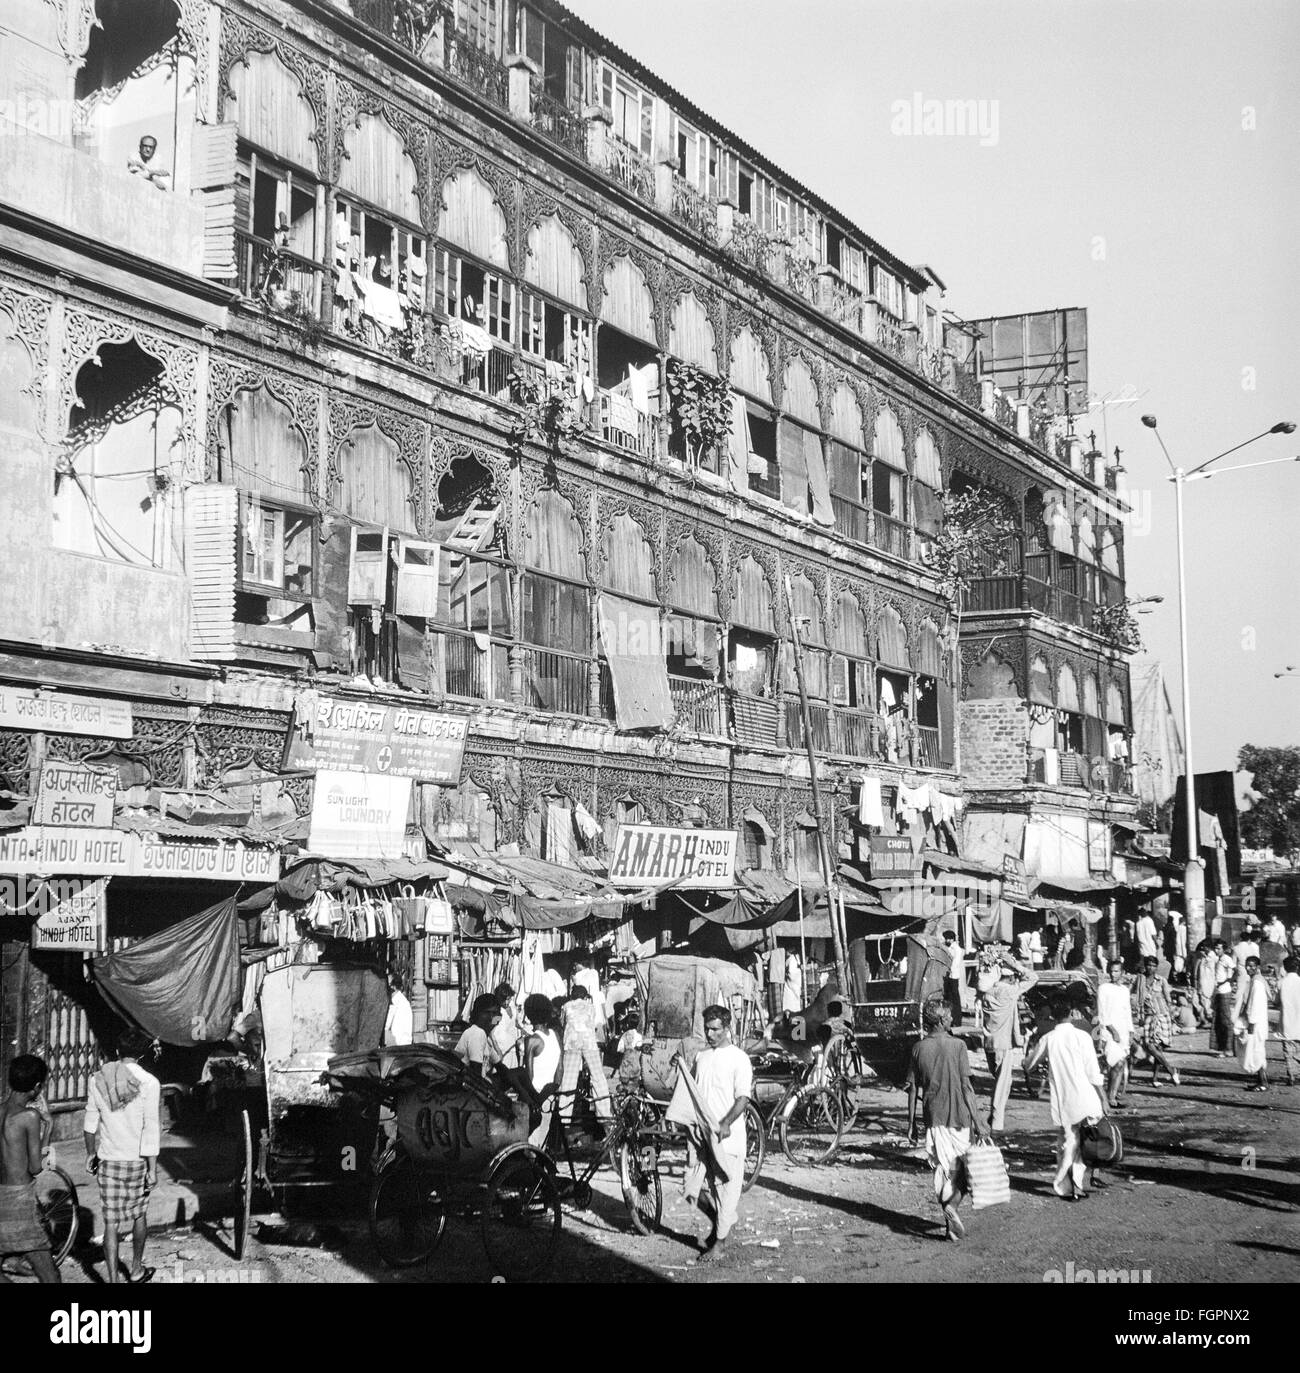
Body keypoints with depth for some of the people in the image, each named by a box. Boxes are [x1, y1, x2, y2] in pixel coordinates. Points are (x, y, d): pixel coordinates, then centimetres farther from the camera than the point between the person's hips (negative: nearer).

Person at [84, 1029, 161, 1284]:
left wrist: (91, 1153, 20)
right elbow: (151, 1129, -13)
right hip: (137, 1159, -2)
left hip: (108, 1159, 2)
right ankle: (136, 1270, 33)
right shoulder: (148, 1082, -12)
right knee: (139, 1214, 19)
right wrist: (152, 1169, -9)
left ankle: (113, 1279, 1)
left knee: (111, 1222, 5)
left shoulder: (98, 1079, -1)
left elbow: (91, 1122, 7)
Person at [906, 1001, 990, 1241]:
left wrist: (911, 1123, 12)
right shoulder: (956, 1045, -9)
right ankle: (952, 1204, -17)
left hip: (933, 1118, 4)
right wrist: (978, 1121, -8)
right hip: (958, 1117, -4)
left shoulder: (919, 1048, 3)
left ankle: (950, 1224, 13)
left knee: (942, 1170, 12)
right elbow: (966, 1086, -11)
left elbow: (913, 1088, 5)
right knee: (963, 1168, 7)